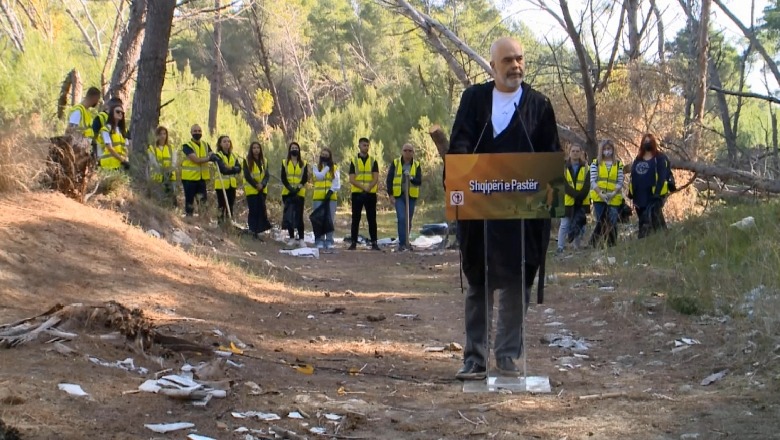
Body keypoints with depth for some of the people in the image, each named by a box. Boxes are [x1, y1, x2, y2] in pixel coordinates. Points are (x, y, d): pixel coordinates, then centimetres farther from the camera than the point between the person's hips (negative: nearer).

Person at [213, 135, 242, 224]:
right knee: (222, 206, -5)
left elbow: (239, 168, -1)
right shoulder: (218, 156, -5)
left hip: (232, 184, 6)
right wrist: (234, 169, -14)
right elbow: (223, 169, -18)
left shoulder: (234, 156, 12)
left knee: (230, 206, 9)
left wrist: (230, 168, -17)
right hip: (221, 185, -6)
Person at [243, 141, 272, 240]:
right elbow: (247, 176, -9)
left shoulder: (264, 161, 10)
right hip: (251, 190, -4)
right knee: (253, 211, -5)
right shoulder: (247, 161, -2)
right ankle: (253, 232, -1)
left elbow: (266, 175, 3)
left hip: (262, 190, 4)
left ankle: (257, 232, 5)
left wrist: (262, 184, -15)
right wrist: (256, 185, -17)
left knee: (261, 210, 1)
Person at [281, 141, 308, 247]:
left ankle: (301, 239, -4)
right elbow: (283, 178, 0)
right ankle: (292, 238, 8)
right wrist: (289, 188, -15)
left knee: (299, 216, -6)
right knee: (288, 216, 1)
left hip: (299, 193, -1)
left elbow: (305, 178, 0)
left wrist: (298, 188, -15)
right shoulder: (285, 163, 9)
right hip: (287, 193, 1)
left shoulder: (303, 164, 8)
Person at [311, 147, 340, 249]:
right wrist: (327, 167, -5)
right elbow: (319, 176, -10)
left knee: (330, 219, 0)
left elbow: (337, 183, 1)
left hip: (331, 197, 0)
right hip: (318, 197, 0)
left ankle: (329, 241, 4)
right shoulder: (316, 167, 10)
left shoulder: (335, 167, 9)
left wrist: (331, 191, -13)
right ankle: (319, 241, 1)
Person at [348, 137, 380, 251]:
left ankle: (374, 242, 4)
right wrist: (363, 187, -19)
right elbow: (352, 179, -5)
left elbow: (376, 178, -3)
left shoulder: (373, 161, 7)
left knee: (372, 219, 2)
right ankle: (354, 242, 8)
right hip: (357, 194, 0)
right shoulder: (354, 161, 4)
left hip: (371, 194, 1)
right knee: (355, 219, 3)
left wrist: (369, 187, -21)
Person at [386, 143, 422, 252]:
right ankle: (402, 243, -15)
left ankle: (406, 242, 21)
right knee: (401, 218, -15)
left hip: (411, 196, 2)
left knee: (408, 221, 8)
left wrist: (411, 178, -24)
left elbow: (419, 181, -3)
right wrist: (390, 194, -5)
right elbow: (389, 179, 2)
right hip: (398, 196, -2)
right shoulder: (395, 163, 2)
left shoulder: (417, 165, 6)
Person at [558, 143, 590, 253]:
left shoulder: (585, 167, 8)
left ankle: (577, 247, 17)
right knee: (565, 225, -4)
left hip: (582, 202, 2)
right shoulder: (563, 167, 2)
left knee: (579, 225, 7)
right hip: (567, 201, -2)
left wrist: (581, 196, -18)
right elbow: (564, 185, -8)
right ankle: (560, 247, -4)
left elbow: (587, 185, -3)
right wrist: (575, 194, -19)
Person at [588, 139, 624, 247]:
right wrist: (600, 194, -13)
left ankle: (612, 245, 8)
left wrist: (614, 193, -13)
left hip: (614, 198, 1)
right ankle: (594, 244, 3)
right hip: (599, 198, -1)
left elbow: (620, 182, 4)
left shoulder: (618, 164, 10)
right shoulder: (595, 163, 6)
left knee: (612, 223, 0)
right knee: (600, 222, -7)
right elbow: (593, 181, -1)